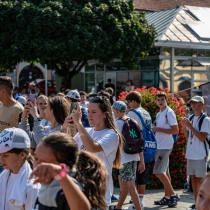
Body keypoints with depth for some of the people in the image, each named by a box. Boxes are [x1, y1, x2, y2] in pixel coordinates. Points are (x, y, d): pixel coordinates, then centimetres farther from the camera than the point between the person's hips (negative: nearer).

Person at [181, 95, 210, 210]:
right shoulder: (190, 118, 11)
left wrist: (190, 126, -19)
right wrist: (184, 126, -2)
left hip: (200, 154, -7)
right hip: (190, 153, 7)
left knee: (200, 179, -2)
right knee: (193, 179, 10)